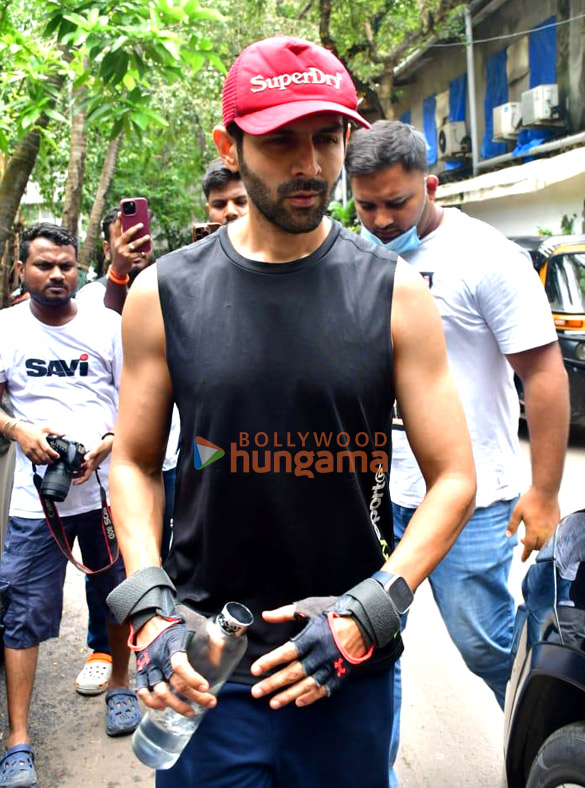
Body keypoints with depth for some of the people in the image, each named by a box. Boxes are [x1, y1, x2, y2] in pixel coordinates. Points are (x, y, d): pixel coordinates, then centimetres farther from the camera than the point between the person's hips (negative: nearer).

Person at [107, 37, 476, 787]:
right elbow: (134, 463, 5)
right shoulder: (165, 294, -3)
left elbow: (452, 478, -3)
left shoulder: (394, 294, -5)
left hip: (351, 665, 1)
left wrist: (367, 613, -13)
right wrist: (149, 606, -8)